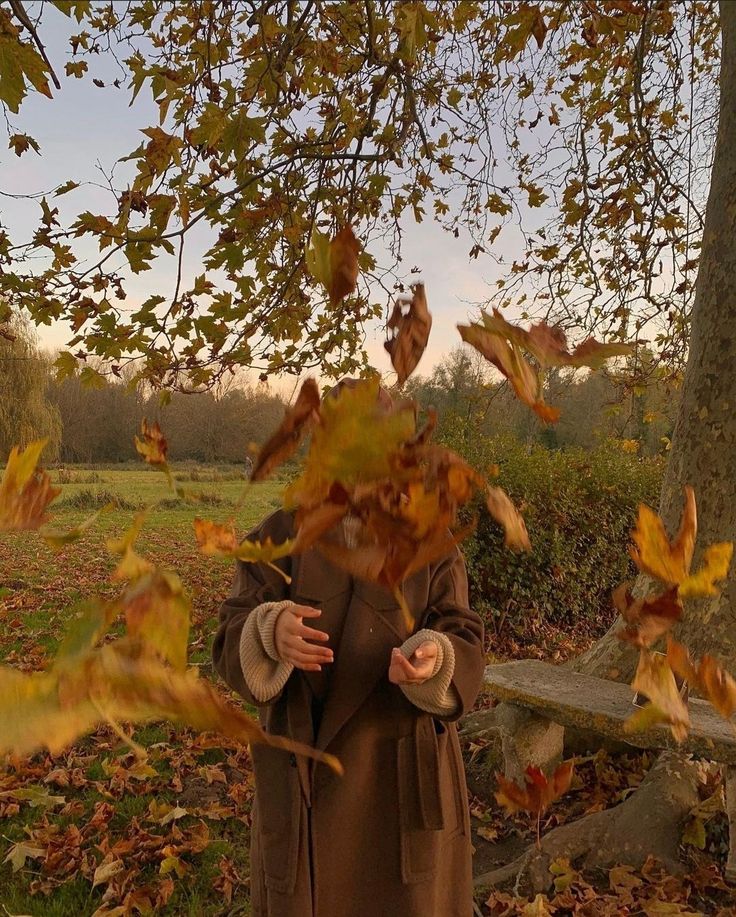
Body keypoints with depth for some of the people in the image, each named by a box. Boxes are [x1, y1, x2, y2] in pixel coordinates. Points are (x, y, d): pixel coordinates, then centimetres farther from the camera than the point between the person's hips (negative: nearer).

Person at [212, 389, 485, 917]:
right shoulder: (280, 536, -4)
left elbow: (464, 652, -9)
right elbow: (235, 646, -12)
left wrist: (433, 660, -32)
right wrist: (271, 632, -35)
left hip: (406, 774, 0)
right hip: (305, 770, 0)